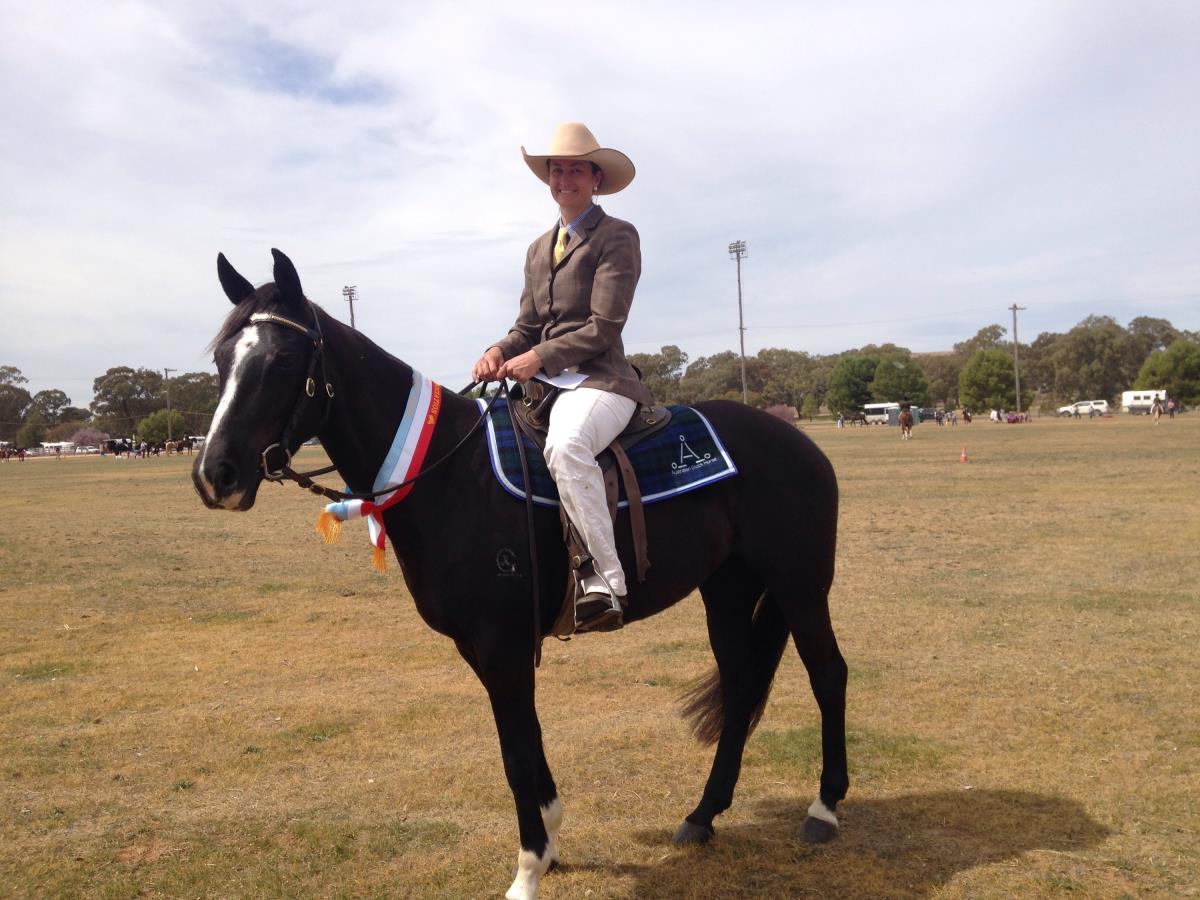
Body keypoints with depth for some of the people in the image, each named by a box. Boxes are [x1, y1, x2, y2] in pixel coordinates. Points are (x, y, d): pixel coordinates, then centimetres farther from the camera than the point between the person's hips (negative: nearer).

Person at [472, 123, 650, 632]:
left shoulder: (618, 237, 1)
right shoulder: (539, 250, 23)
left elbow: (604, 326, -9)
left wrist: (541, 357, -17)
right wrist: (500, 351, -3)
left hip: (599, 379, -8)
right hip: (542, 381, 8)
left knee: (565, 445, -38)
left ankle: (606, 577, -33)